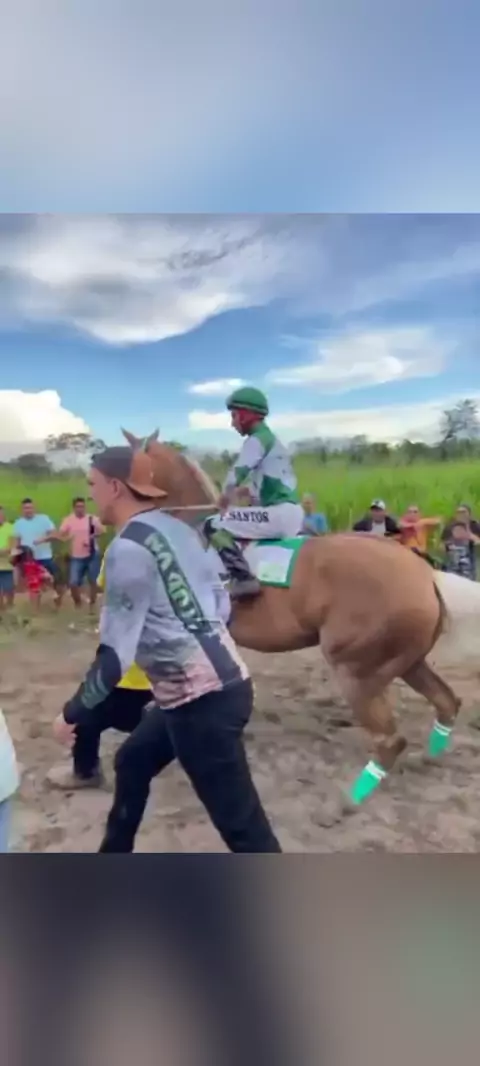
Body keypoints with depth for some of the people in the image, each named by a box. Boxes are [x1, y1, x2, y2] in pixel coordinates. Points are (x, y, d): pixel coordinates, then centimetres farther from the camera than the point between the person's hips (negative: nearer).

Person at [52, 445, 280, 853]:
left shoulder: (128, 548, -16)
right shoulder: (177, 528, 9)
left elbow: (115, 655, -18)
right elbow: (220, 602, 14)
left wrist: (73, 714, -4)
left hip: (200, 698, -10)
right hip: (221, 680, 10)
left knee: (242, 826, 1)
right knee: (133, 761, 27)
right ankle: (114, 858, 48)